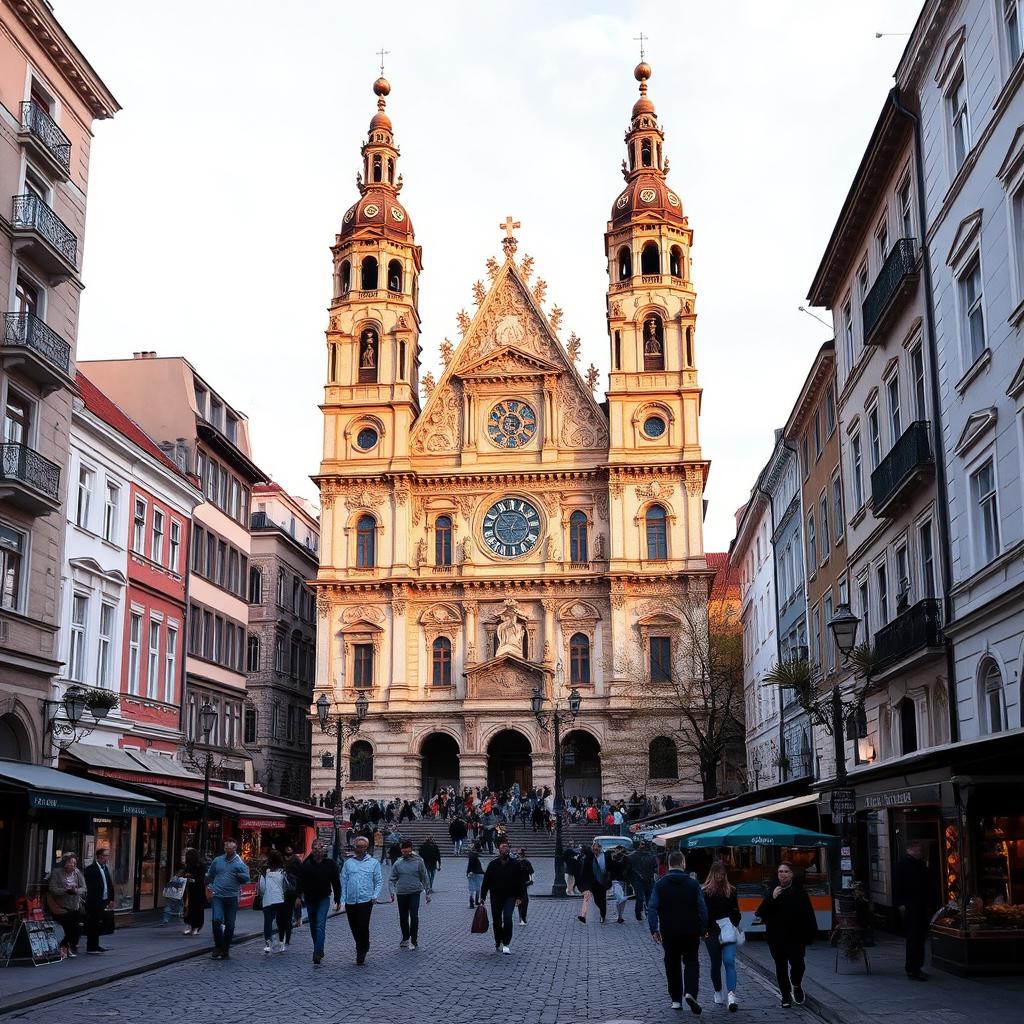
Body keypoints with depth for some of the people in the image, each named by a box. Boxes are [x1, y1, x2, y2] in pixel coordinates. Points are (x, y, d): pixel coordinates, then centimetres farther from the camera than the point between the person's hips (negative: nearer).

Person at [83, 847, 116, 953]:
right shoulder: (90, 869, -12)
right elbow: (90, 888, -15)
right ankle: (91, 947, 2)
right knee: (93, 924, -3)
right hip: (94, 903, -8)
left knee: (98, 925, 14)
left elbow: (110, 885, 18)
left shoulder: (106, 868, 14)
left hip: (103, 902, 8)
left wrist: (111, 899, 12)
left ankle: (95, 945, 22)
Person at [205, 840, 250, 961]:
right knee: (216, 920, -16)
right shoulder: (217, 861, 8)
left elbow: (247, 878, -3)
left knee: (229, 925, 6)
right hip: (218, 896, 0)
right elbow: (210, 875, 22)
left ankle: (226, 950, 19)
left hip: (232, 897, 0)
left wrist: (239, 875, -19)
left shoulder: (240, 863, 2)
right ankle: (218, 947, -1)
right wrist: (210, 885, 9)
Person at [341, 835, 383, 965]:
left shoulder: (374, 862, 6)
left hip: (365, 900, -3)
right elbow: (343, 882, 9)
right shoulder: (348, 863, 10)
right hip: (350, 901, 3)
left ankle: (362, 951, 3)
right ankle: (362, 949, 26)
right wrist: (342, 900, 3)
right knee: (354, 928, 9)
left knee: (363, 927, -11)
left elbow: (379, 881, 6)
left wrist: (375, 896, -6)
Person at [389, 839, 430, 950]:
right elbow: (393, 879, 6)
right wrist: (392, 891, -8)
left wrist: (427, 893, 4)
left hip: (415, 892, -3)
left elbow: (425, 878, 4)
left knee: (414, 916, -11)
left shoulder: (418, 862, -1)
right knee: (403, 917, 10)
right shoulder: (398, 863, 3)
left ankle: (413, 940, -4)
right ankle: (405, 938, 26)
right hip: (401, 893, 3)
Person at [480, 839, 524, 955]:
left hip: (510, 897, -1)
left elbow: (519, 882, 6)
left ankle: (506, 945, -14)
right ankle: (498, 944, 26)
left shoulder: (514, 864, 1)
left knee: (507, 919, -17)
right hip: (496, 898, 1)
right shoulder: (493, 864, 0)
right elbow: (486, 881, 3)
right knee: (497, 921, 9)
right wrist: (482, 896, 1)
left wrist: (519, 896, 2)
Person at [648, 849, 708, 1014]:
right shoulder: (693, 884, -3)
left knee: (672, 965, 13)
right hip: (691, 932, -1)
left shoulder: (660, 884, -3)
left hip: (668, 933, 1)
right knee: (691, 962, 8)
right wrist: (703, 929, 2)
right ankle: (690, 992, -14)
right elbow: (702, 909, -5)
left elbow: (652, 908, -9)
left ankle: (676, 1000, 16)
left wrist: (654, 929, -7)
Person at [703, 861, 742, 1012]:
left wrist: (734, 925, -1)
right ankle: (718, 992, 29)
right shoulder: (705, 891, -2)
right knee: (716, 964, 11)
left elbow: (736, 912, 14)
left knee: (729, 961, -14)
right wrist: (705, 930, -13)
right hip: (712, 933, -1)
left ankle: (731, 995, -22)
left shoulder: (731, 890, 7)